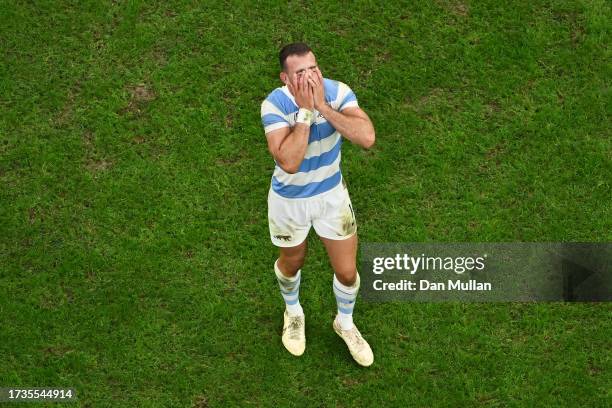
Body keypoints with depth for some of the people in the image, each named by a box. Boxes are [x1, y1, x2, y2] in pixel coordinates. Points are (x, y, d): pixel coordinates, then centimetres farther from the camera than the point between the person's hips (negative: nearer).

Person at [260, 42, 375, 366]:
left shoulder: (337, 92, -22)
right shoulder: (274, 105, -29)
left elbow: (367, 138, -37)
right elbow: (289, 162, -40)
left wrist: (323, 107, -39)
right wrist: (306, 111, -40)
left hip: (331, 193, 2)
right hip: (290, 199, -2)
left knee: (347, 271, 11)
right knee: (292, 263, 24)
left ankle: (345, 323, 45)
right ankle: (293, 312, 58)